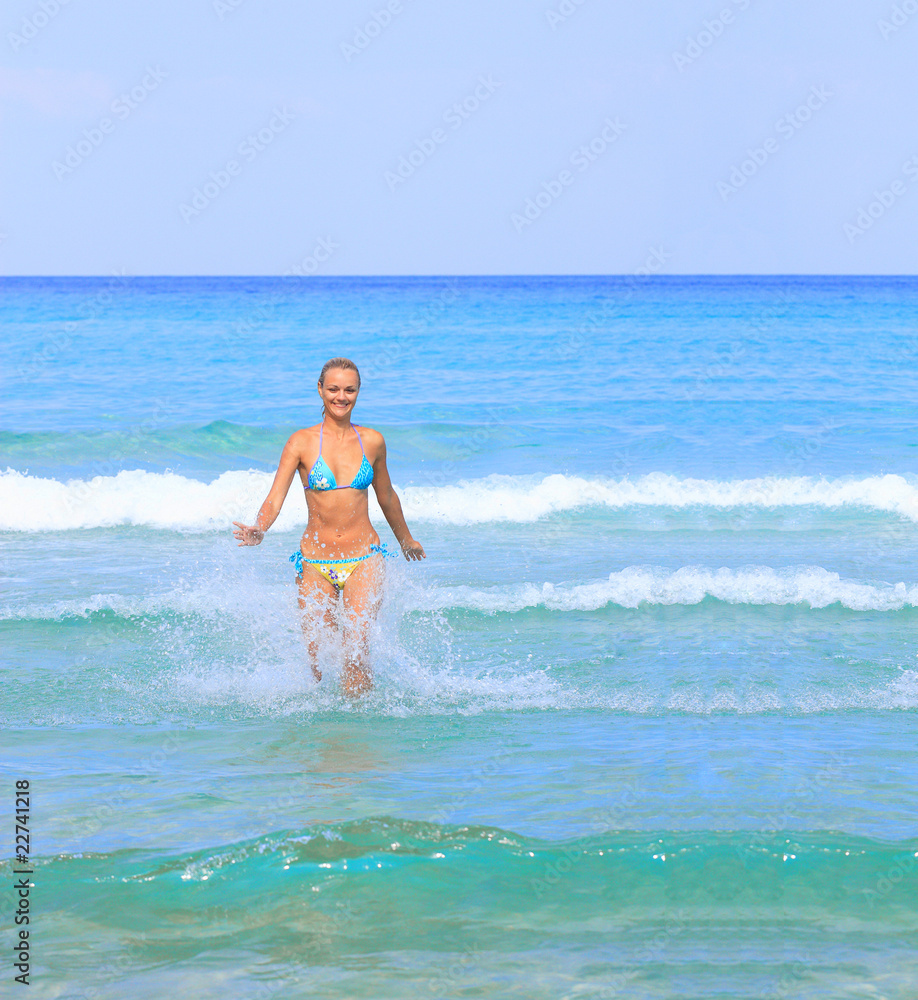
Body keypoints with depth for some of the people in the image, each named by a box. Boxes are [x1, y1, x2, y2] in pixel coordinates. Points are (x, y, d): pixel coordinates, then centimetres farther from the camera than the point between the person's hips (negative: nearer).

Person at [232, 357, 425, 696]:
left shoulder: (372, 442, 5)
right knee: (317, 654, 1)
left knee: (357, 645, -20)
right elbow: (274, 499, -9)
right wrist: (258, 531, -30)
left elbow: (386, 497, 21)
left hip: (364, 560, 0)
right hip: (316, 563, 0)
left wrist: (407, 541, 34)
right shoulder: (301, 443, -2)